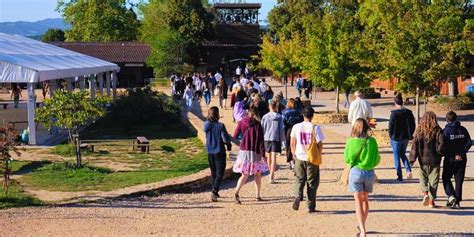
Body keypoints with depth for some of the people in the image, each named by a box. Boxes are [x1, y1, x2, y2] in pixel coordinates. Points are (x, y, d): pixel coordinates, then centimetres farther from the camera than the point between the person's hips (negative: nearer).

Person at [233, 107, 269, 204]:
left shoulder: (242, 123, 0)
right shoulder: (257, 124, -7)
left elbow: (235, 136, 1)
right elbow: (261, 141, -9)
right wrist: (263, 154, -8)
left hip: (243, 151, 3)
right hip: (255, 152, -2)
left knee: (245, 175, 5)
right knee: (258, 174, 14)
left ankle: (237, 193, -17)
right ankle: (258, 195, 17)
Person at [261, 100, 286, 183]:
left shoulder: (265, 117, 1)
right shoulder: (279, 117, -3)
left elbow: (262, 129, 5)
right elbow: (281, 129, -2)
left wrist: (261, 139, 15)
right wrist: (283, 140, 6)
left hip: (266, 138, 2)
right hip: (276, 139, -2)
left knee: (268, 157, 17)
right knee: (273, 157, -6)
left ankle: (272, 173, 34)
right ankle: (271, 177, -14)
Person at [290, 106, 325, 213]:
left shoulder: (296, 127, -2)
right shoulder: (315, 128, -10)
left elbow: (292, 144, 3)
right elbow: (320, 145, -8)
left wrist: (294, 154, 16)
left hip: (300, 157, 2)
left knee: (299, 179, 16)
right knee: (312, 182, 8)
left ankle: (298, 195, -12)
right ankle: (311, 206, 11)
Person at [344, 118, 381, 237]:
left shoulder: (351, 142, -9)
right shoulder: (372, 141, -5)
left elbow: (347, 159, -1)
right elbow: (377, 159, 2)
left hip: (356, 172, -2)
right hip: (369, 173, 2)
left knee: (358, 201, 1)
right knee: (365, 200, 19)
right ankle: (362, 225, 32)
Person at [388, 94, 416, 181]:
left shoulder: (394, 113, -17)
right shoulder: (408, 112, -1)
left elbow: (391, 126, -14)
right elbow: (413, 125, 5)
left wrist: (390, 136, 0)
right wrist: (410, 135, 15)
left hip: (396, 138, -5)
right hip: (405, 138, 5)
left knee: (396, 157, 6)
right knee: (403, 154, 22)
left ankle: (399, 176, 6)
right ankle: (408, 170, 2)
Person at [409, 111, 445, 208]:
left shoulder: (419, 130, -2)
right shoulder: (437, 131, -5)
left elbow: (415, 145, -4)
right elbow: (441, 144, -15)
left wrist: (412, 159, -1)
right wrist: (439, 153, 4)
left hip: (423, 159, 1)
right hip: (435, 159, -1)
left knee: (423, 177, 19)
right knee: (433, 180, 8)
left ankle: (425, 193, -4)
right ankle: (431, 200, 9)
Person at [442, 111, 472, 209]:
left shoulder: (446, 131, -9)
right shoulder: (463, 130, 4)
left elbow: (444, 146, -16)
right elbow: (469, 143, -2)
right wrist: (461, 154, -6)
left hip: (450, 159, -4)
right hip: (462, 159, 4)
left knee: (446, 178, 11)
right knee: (459, 180, 10)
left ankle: (451, 195, -10)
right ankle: (457, 202, 8)